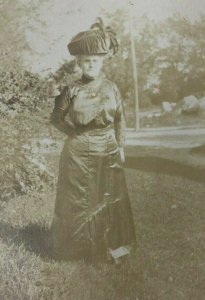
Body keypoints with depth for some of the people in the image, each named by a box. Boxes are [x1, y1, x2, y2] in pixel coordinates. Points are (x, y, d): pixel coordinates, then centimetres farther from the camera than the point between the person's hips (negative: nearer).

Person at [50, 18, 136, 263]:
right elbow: (56, 119, 4)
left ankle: (112, 244, 26)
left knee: (109, 199, 10)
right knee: (80, 201, 8)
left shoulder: (111, 88, 1)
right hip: (79, 154, -2)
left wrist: (121, 147, 6)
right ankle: (79, 246, 24)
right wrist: (76, 131, -5)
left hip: (108, 153, 2)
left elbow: (120, 119, 8)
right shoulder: (72, 90, -4)